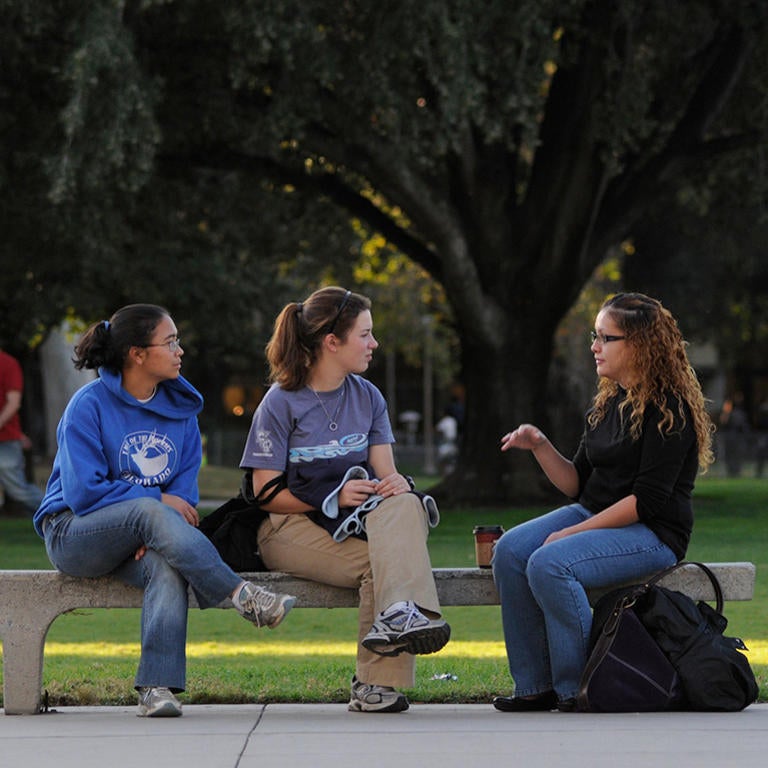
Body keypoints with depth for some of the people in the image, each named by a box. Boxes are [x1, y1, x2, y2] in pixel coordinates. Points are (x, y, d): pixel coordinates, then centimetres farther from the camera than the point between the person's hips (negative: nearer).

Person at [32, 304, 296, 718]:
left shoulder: (181, 407, 6)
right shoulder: (89, 405, -10)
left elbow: (186, 482, 6)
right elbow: (83, 492, -15)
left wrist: (158, 533, -15)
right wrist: (161, 503, -17)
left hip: (142, 534, 4)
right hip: (75, 534, -4)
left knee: (168, 568, -33)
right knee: (148, 510, -36)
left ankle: (157, 687, -41)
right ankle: (242, 596, -34)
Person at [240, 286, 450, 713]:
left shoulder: (367, 397, 13)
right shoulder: (282, 402, -3)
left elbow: (386, 472, 6)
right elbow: (266, 495, -6)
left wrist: (395, 484, -20)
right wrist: (332, 497, -20)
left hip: (357, 522, 4)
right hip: (291, 526, -4)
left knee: (403, 503, -31)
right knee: (377, 563, -33)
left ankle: (400, 613, -48)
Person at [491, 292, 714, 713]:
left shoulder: (668, 408, -13)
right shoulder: (607, 403, 14)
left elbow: (648, 499, -19)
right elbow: (577, 485, 16)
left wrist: (572, 533, -20)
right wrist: (541, 446, -2)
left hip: (652, 533, -8)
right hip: (594, 517, 8)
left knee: (549, 564, -30)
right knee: (509, 551, -15)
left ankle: (578, 689, -18)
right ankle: (535, 686, -12)